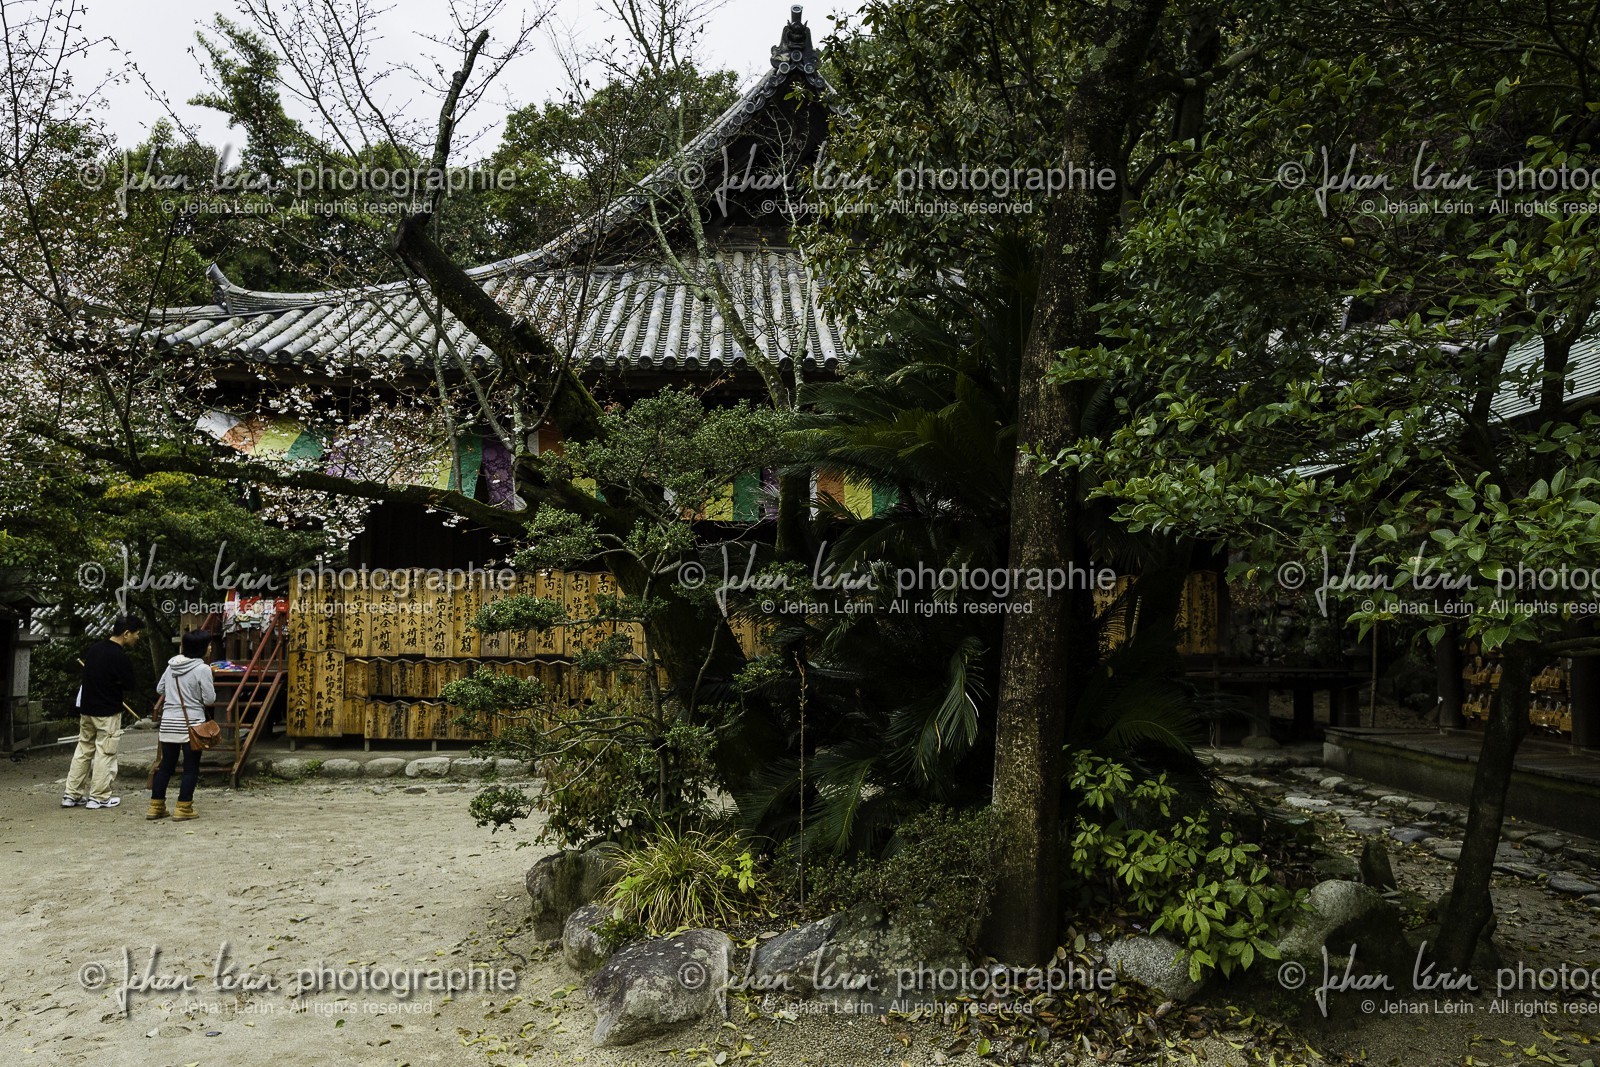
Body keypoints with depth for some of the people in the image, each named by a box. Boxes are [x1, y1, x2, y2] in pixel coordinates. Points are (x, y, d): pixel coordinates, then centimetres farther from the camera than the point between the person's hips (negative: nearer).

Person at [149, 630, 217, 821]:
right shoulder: (202, 669, -13)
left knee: (166, 765, 14)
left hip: (168, 723, 6)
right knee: (191, 768, 3)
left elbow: (159, 689, 18)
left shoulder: (172, 665, 6)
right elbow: (209, 700, -11)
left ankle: (156, 807, 18)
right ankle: (183, 808, 4)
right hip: (191, 724, -6)